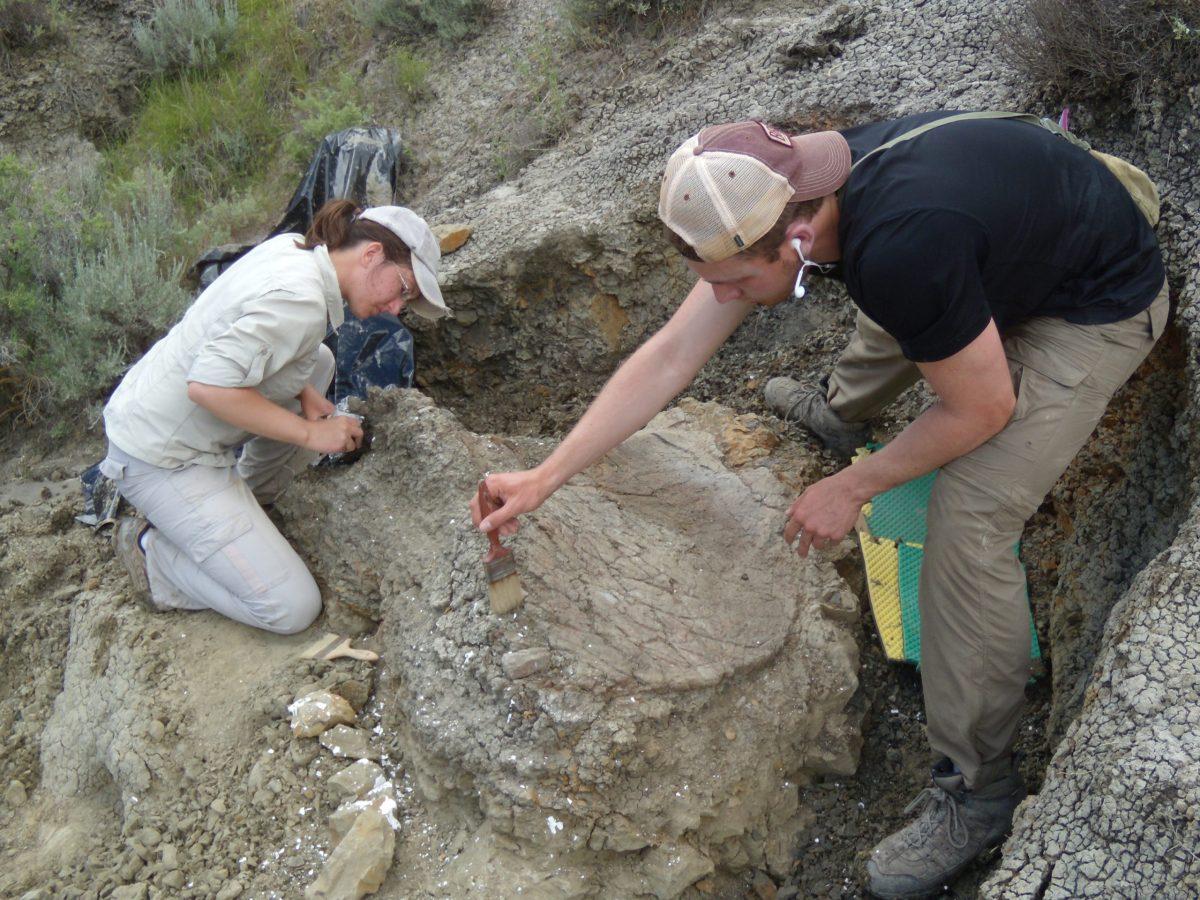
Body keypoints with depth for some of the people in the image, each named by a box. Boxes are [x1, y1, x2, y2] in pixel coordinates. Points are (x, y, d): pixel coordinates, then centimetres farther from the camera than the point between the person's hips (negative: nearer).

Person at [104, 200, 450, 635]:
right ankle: (152, 552, 4)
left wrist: (303, 392, 2)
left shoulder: (291, 248, 2)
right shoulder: (302, 300, -25)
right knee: (292, 609, -11)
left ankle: (246, 499, 18)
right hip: (161, 460, -9)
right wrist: (309, 432, -20)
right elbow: (209, 384, -31)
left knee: (319, 361, 18)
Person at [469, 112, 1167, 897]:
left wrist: (852, 489, -17)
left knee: (972, 516, -16)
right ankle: (844, 411, 64)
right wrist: (544, 478, -14)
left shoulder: (904, 245, -43)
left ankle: (977, 789, -2)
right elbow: (670, 356, -13)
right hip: (1015, 256, 8)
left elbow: (983, 408, -27)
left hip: (1098, 307, -8)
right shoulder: (781, 197, -18)